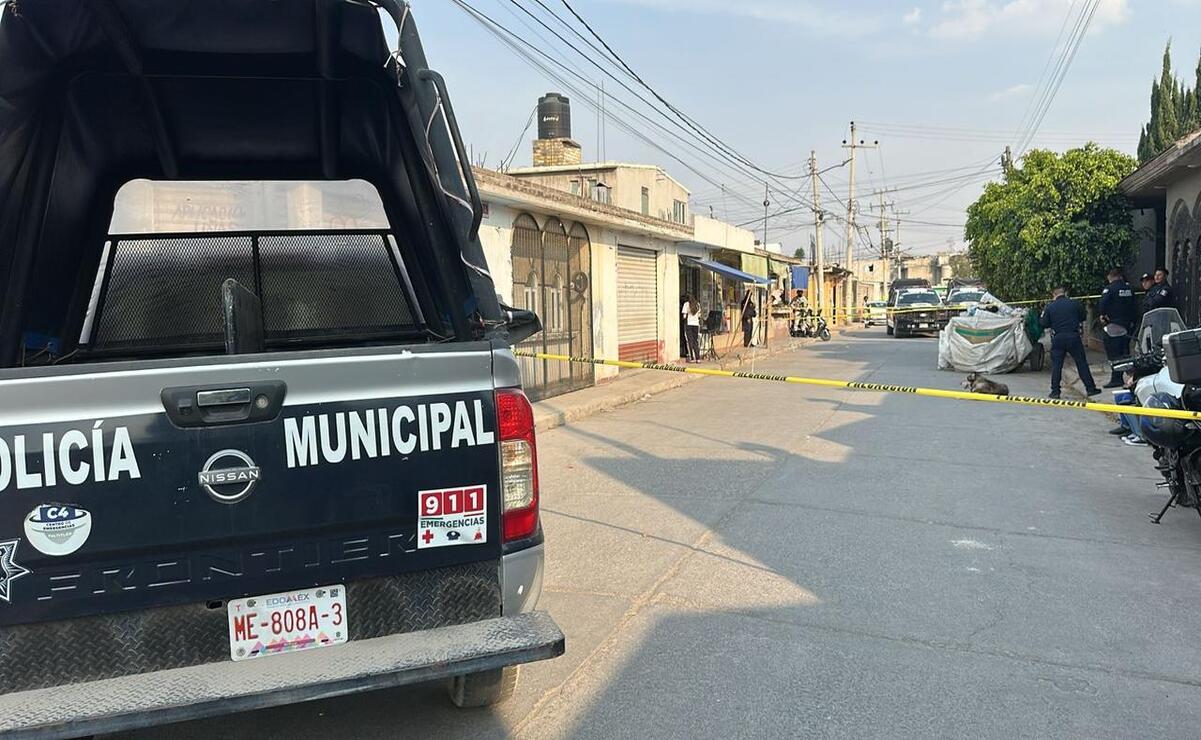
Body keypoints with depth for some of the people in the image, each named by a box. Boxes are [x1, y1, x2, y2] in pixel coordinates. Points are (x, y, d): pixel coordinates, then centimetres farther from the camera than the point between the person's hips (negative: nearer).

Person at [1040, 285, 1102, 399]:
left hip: (1058, 339, -1)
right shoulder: (1075, 304, 0)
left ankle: (1055, 391, 3)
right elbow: (1083, 317, 11)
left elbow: (1045, 324, -1)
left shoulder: (1049, 307, -3)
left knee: (1056, 365, 5)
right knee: (1082, 363, 8)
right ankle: (1090, 388, 13)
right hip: (1074, 337, 1)